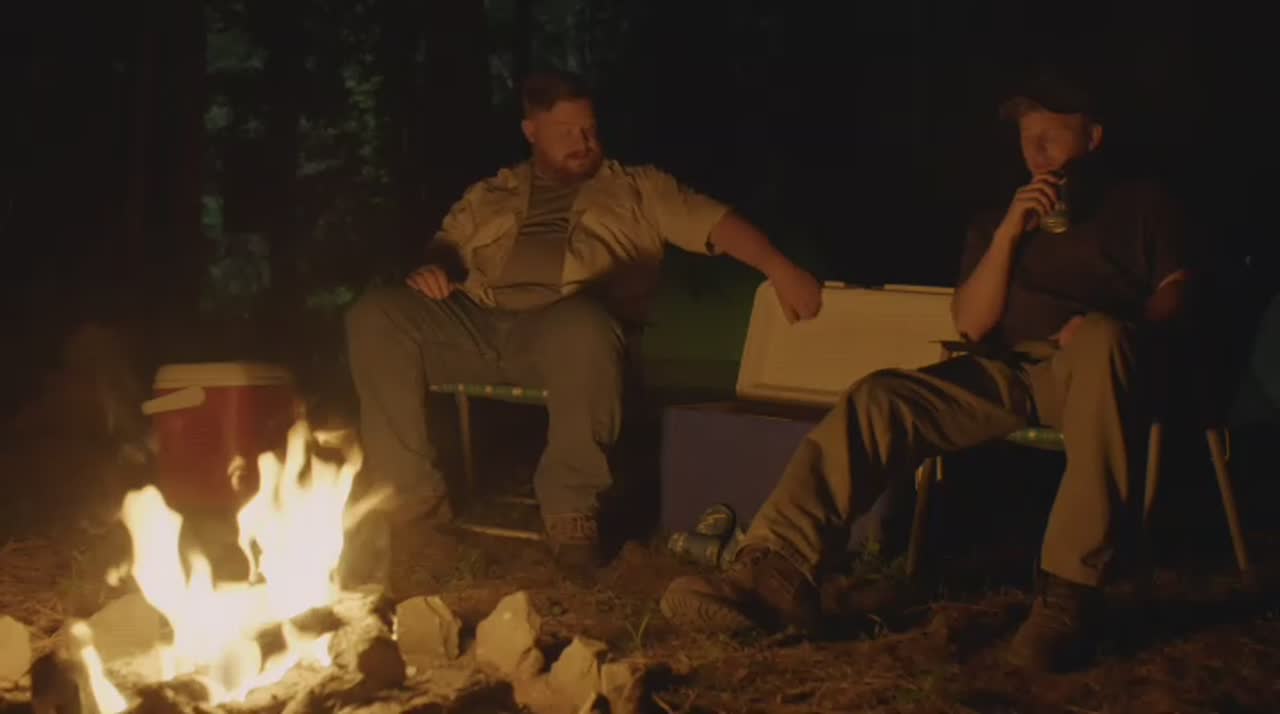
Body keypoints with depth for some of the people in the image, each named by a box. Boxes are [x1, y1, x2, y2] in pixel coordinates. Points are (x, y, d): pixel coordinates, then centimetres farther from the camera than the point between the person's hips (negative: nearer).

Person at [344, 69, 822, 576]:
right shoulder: (490, 195, 28)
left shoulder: (638, 188, 19)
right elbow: (449, 243, 24)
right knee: (375, 316, -21)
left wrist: (779, 270, -6)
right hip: (477, 325, 4)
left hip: (567, 328, -3)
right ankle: (416, 505, -18)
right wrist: (434, 267, -1)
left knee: (584, 325, -41)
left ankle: (570, 514, -27)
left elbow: (715, 224, 9)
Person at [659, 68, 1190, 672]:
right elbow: (971, 323, 13)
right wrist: (1008, 233, 1)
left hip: (1092, 372, -3)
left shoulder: (1141, 207, 21)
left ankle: (1070, 594, -46)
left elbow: (1172, 300, 5)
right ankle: (779, 567, -41)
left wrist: (1106, 326, -16)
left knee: (1099, 334, -41)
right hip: (1007, 373, 4)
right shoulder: (995, 222, 27)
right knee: (879, 399, -24)